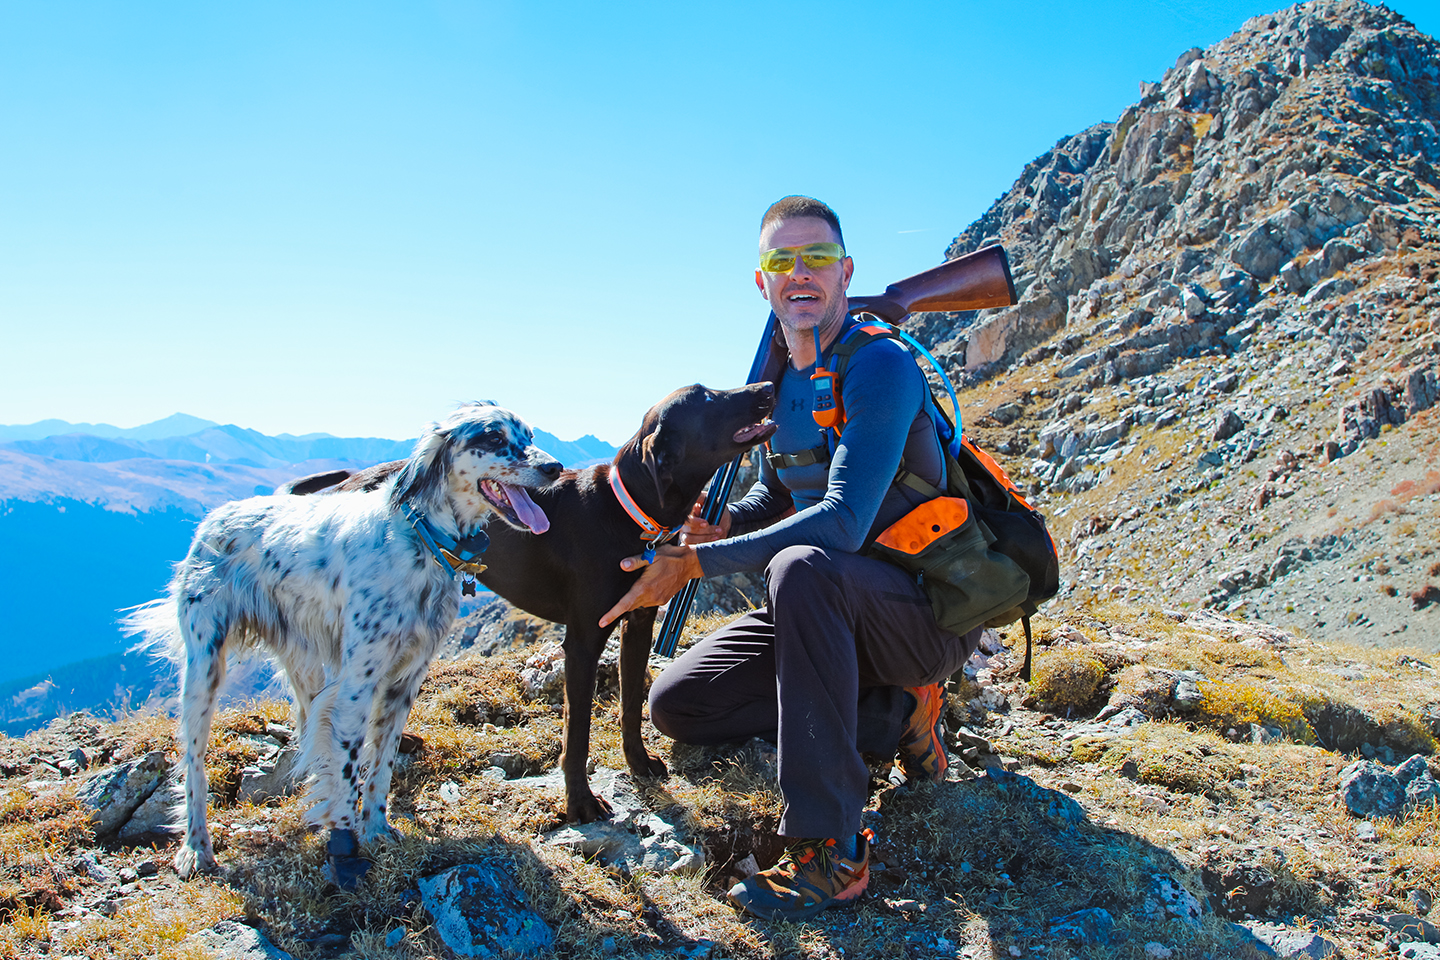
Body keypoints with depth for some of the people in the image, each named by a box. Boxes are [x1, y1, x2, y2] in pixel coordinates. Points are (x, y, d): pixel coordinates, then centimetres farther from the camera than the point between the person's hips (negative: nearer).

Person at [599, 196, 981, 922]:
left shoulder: (880, 366, -20)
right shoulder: (780, 376, 6)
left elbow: (843, 523, -30)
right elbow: (774, 494, 16)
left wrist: (696, 564, -31)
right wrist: (716, 526, -7)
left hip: (931, 612, -8)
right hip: (833, 611, 8)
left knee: (802, 567, -40)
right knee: (676, 702, 0)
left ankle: (832, 853, -30)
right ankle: (895, 713, 3)